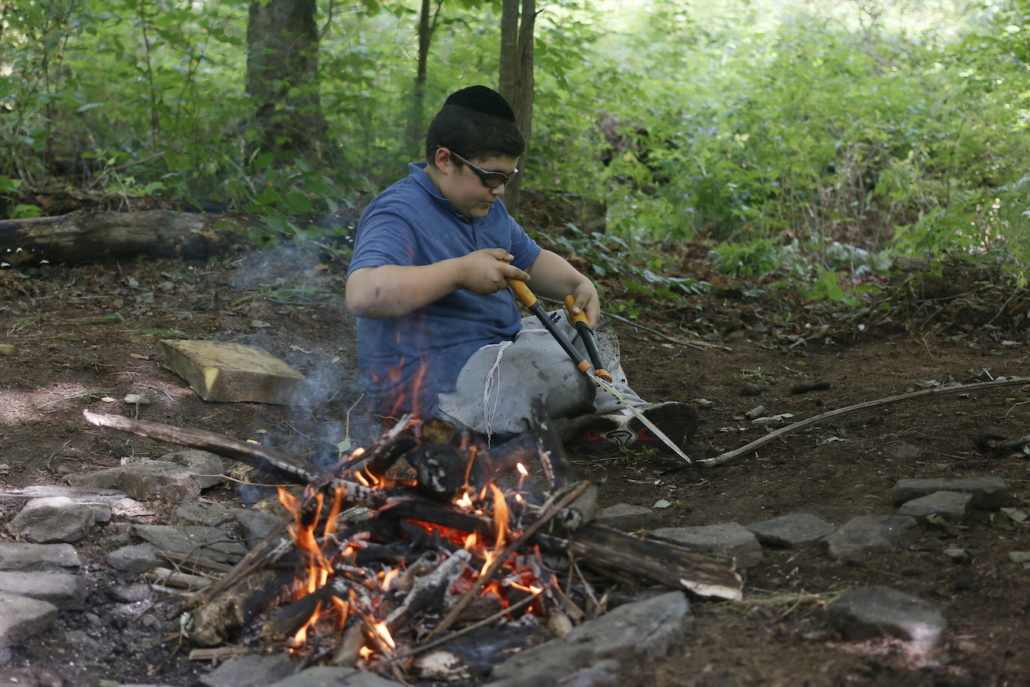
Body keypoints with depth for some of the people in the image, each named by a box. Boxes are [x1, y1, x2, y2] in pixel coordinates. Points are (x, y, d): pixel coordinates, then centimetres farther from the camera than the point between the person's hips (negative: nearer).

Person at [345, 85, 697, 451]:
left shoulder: (485, 207, 13)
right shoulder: (398, 214, -19)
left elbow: (533, 260, 25)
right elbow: (362, 294, -36)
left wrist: (579, 285, 2)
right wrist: (460, 271, -33)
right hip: (431, 386, -11)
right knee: (560, 369, -30)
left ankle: (619, 412, -3)